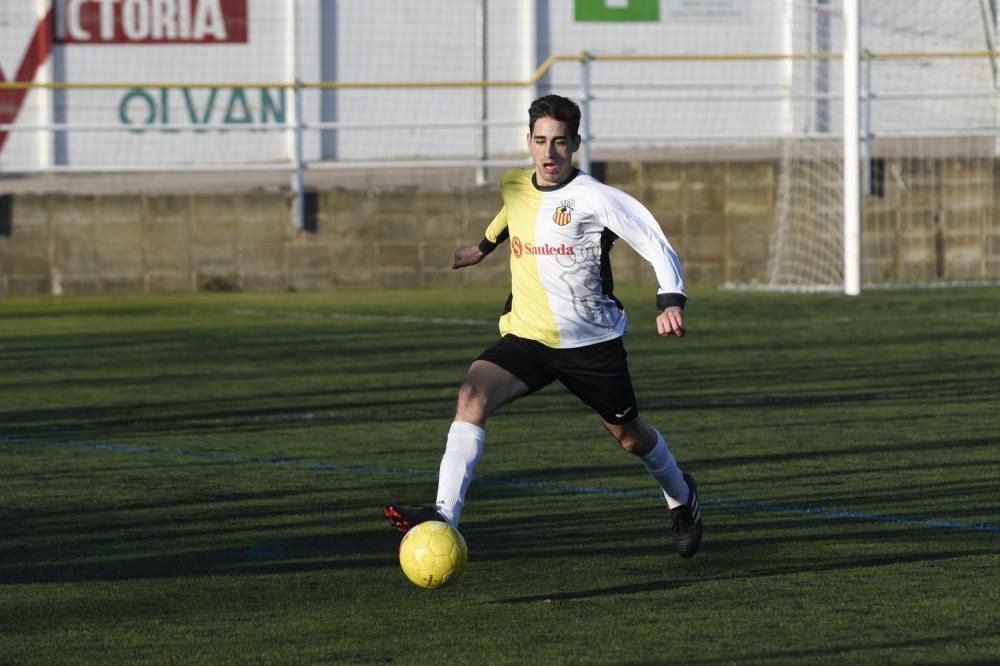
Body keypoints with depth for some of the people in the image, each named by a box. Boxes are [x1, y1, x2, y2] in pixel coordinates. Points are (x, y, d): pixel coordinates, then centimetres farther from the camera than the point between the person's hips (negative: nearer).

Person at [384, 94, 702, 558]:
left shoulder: (593, 198, -17)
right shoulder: (513, 187, 1)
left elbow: (656, 246, -17)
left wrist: (670, 302, -32)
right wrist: (485, 246, 41)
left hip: (592, 340, -4)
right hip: (527, 335, 4)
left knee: (628, 435, 14)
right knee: (472, 396, -24)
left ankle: (680, 497, 48)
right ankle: (444, 515, -32)